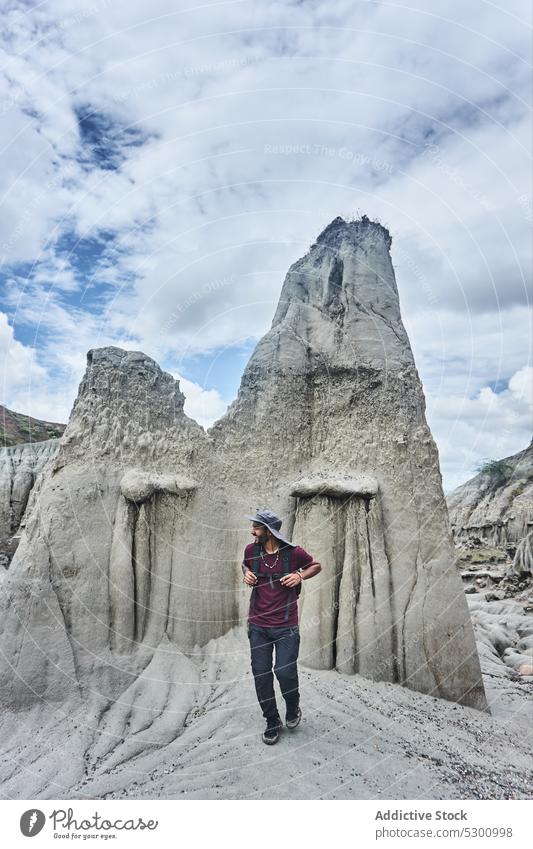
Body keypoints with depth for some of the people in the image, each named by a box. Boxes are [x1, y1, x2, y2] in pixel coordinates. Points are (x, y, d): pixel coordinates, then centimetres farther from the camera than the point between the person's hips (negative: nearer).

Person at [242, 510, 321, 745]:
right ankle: (272, 722, 27)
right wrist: (246, 573, -3)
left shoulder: (293, 552, -13)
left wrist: (300, 575, -14)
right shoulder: (251, 549, -4)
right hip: (258, 626, 3)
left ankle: (293, 708, 30)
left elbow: (316, 566, 5)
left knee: (285, 671, -3)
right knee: (261, 674, 6)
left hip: (285, 626, -3)